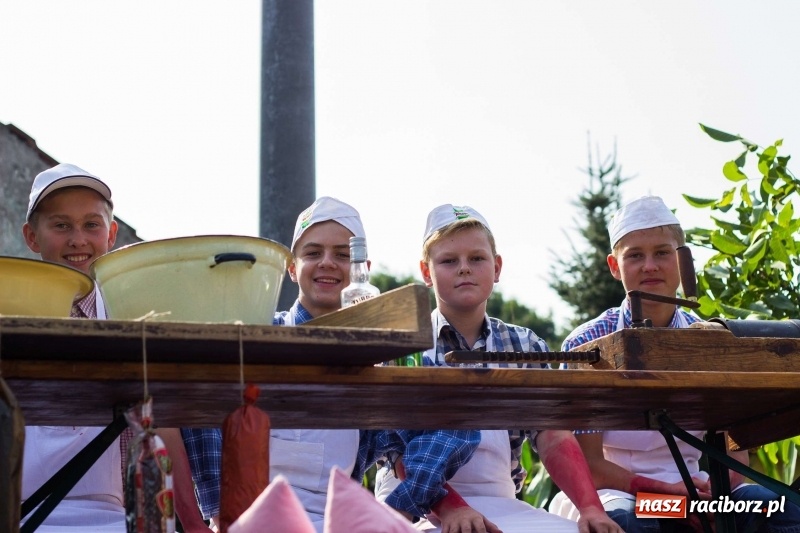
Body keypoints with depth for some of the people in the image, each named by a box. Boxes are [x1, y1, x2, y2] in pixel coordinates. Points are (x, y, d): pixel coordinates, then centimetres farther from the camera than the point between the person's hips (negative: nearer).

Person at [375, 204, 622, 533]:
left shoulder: (526, 348, 10)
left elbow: (554, 440, 0)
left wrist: (591, 506, -18)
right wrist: (449, 506, -26)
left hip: (501, 503, 4)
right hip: (418, 504, -4)